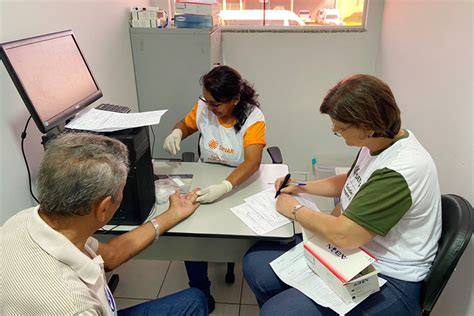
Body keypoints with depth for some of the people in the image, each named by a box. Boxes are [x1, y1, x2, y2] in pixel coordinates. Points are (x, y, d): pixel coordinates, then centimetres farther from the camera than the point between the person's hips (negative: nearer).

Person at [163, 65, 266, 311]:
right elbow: (186, 124, 14)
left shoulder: (253, 118, -19)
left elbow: (253, 162, -31)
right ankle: (200, 293, 2)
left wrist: (224, 188, -49)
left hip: (240, 184, -2)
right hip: (206, 180, 3)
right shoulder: (203, 107, -7)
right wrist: (176, 133, -12)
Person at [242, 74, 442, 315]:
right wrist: (301, 188, 8)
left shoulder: (403, 170, -29)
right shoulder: (378, 143, -2)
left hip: (386, 280, -8)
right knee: (255, 263, 1)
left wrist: (294, 210, -13)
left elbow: (343, 235, -29)